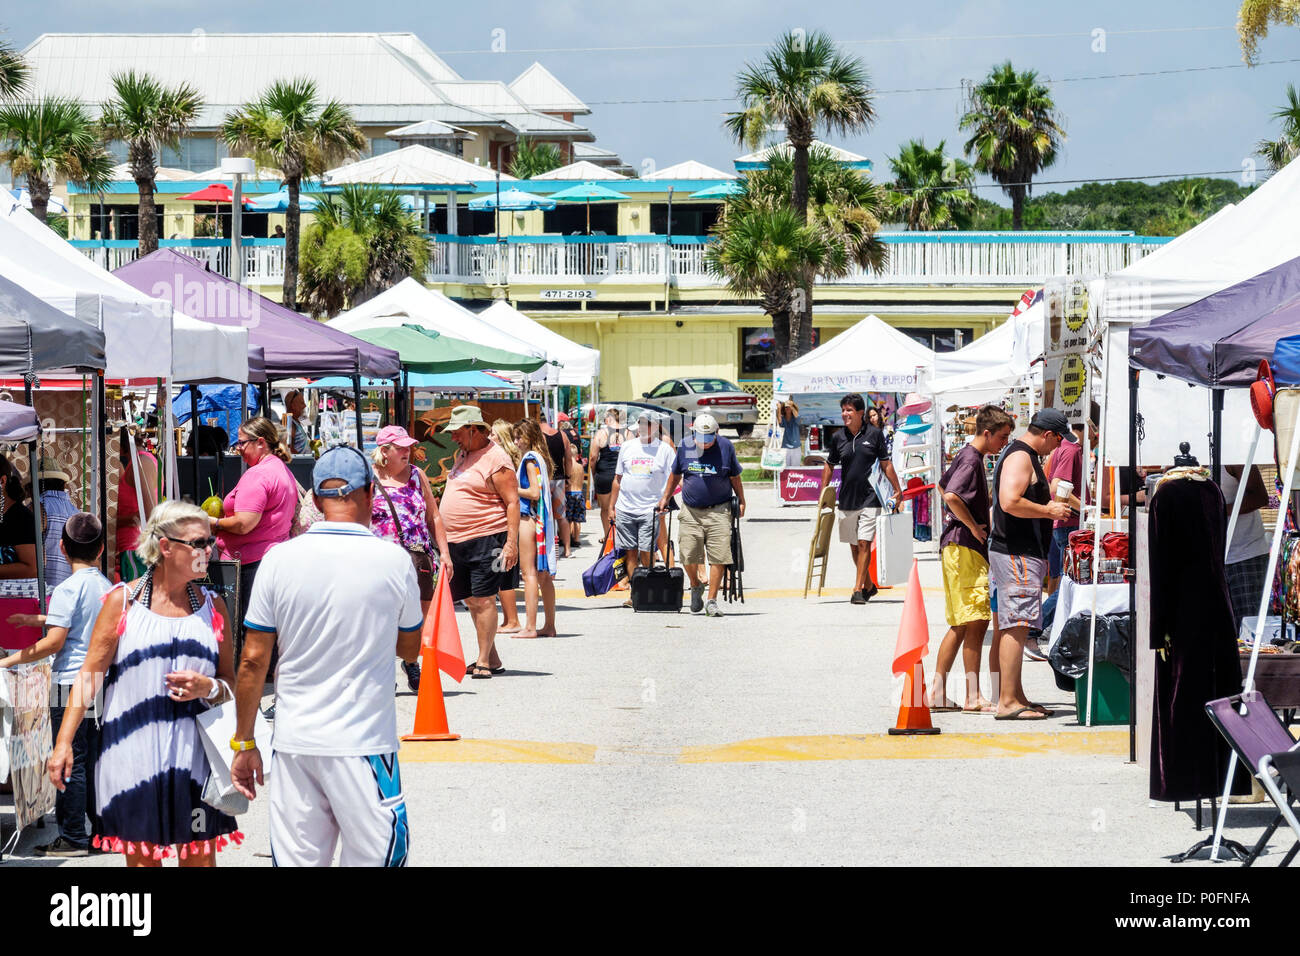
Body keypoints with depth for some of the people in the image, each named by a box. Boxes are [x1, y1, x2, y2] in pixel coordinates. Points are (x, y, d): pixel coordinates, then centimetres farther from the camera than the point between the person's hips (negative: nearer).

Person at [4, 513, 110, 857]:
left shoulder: (67, 589, -12)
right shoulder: (108, 588, 8)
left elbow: (54, 642, -16)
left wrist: (11, 660, -8)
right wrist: (35, 620, 26)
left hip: (71, 683, -7)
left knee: (71, 763, -1)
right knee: (94, 760, 13)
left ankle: (72, 838, 3)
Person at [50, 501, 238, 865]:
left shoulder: (212, 607, 10)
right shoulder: (123, 601, 2)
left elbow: (231, 683, 14)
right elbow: (90, 675, 1)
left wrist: (208, 688, -9)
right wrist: (63, 743, -5)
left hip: (194, 752, 2)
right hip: (134, 750, -2)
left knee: (200, 856, 1)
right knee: (141, 856, 1)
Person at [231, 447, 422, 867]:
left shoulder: (280, 559, -2)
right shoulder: (393, 561, -5)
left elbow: (253, 661, 0)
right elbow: (410, 649, 10)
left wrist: (244, 743, 8)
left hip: (293, 741, 2)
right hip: (363, 740, -2)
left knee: (297, 859, 7)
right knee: (373, 857, 5)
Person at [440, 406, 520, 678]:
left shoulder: (495, 460, -11)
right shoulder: (463, 455, 17)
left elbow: (512, 502, -14)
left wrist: (511, 542, -21)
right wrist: (446, 540, 25)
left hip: (486, 540, -9)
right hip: (457, 543, 9)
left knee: (483, 600, -8)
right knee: (471, 601, 11)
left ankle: (484, 661, -3)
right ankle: (492, 658, 19)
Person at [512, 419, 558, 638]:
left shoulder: (530, 459, -11)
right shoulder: (539, 458, 15)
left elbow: (534, 492, -18)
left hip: (528, 518, -9)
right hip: (539, 519, 9)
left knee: (529, 572, -8)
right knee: (543, 575, 10)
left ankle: (530, 627, -10)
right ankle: (549, 626, 13)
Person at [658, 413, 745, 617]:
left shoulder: (725, 447, -1)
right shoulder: (685, 446, 3)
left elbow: (735, 477, 10)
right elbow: (675, 475, 18)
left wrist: (741, 502, 10)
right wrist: (665, 498, 22)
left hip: (719, 510, -2)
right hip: (691, 511, 2)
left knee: (718, 557, -7)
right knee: (688, 556, -2)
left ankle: (712, 602, 0)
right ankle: (696, 586, 29)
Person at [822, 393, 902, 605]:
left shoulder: (875, 434, -2)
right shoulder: (838, 438, 4)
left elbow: (886, 464, 5)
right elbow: (829, 466, 16)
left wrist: (897, 490, 5)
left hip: (869, 498, -4)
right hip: (846, 500, 4)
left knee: (864, 543, -10)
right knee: (853, 545, 11)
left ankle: (858, 590, -10)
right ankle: (868, 585, 27)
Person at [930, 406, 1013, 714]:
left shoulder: (967, 456, 18)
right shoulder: (971, 460, -13)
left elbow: (942, 485, 36)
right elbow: (951, 495, -29)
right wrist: (974, 527, -17)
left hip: (956, 546, 10)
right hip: (965, 547, -10)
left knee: (960, 625, 10)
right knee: (976, 621, -11)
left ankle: (938, 694, 11)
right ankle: (973, 697, -12)